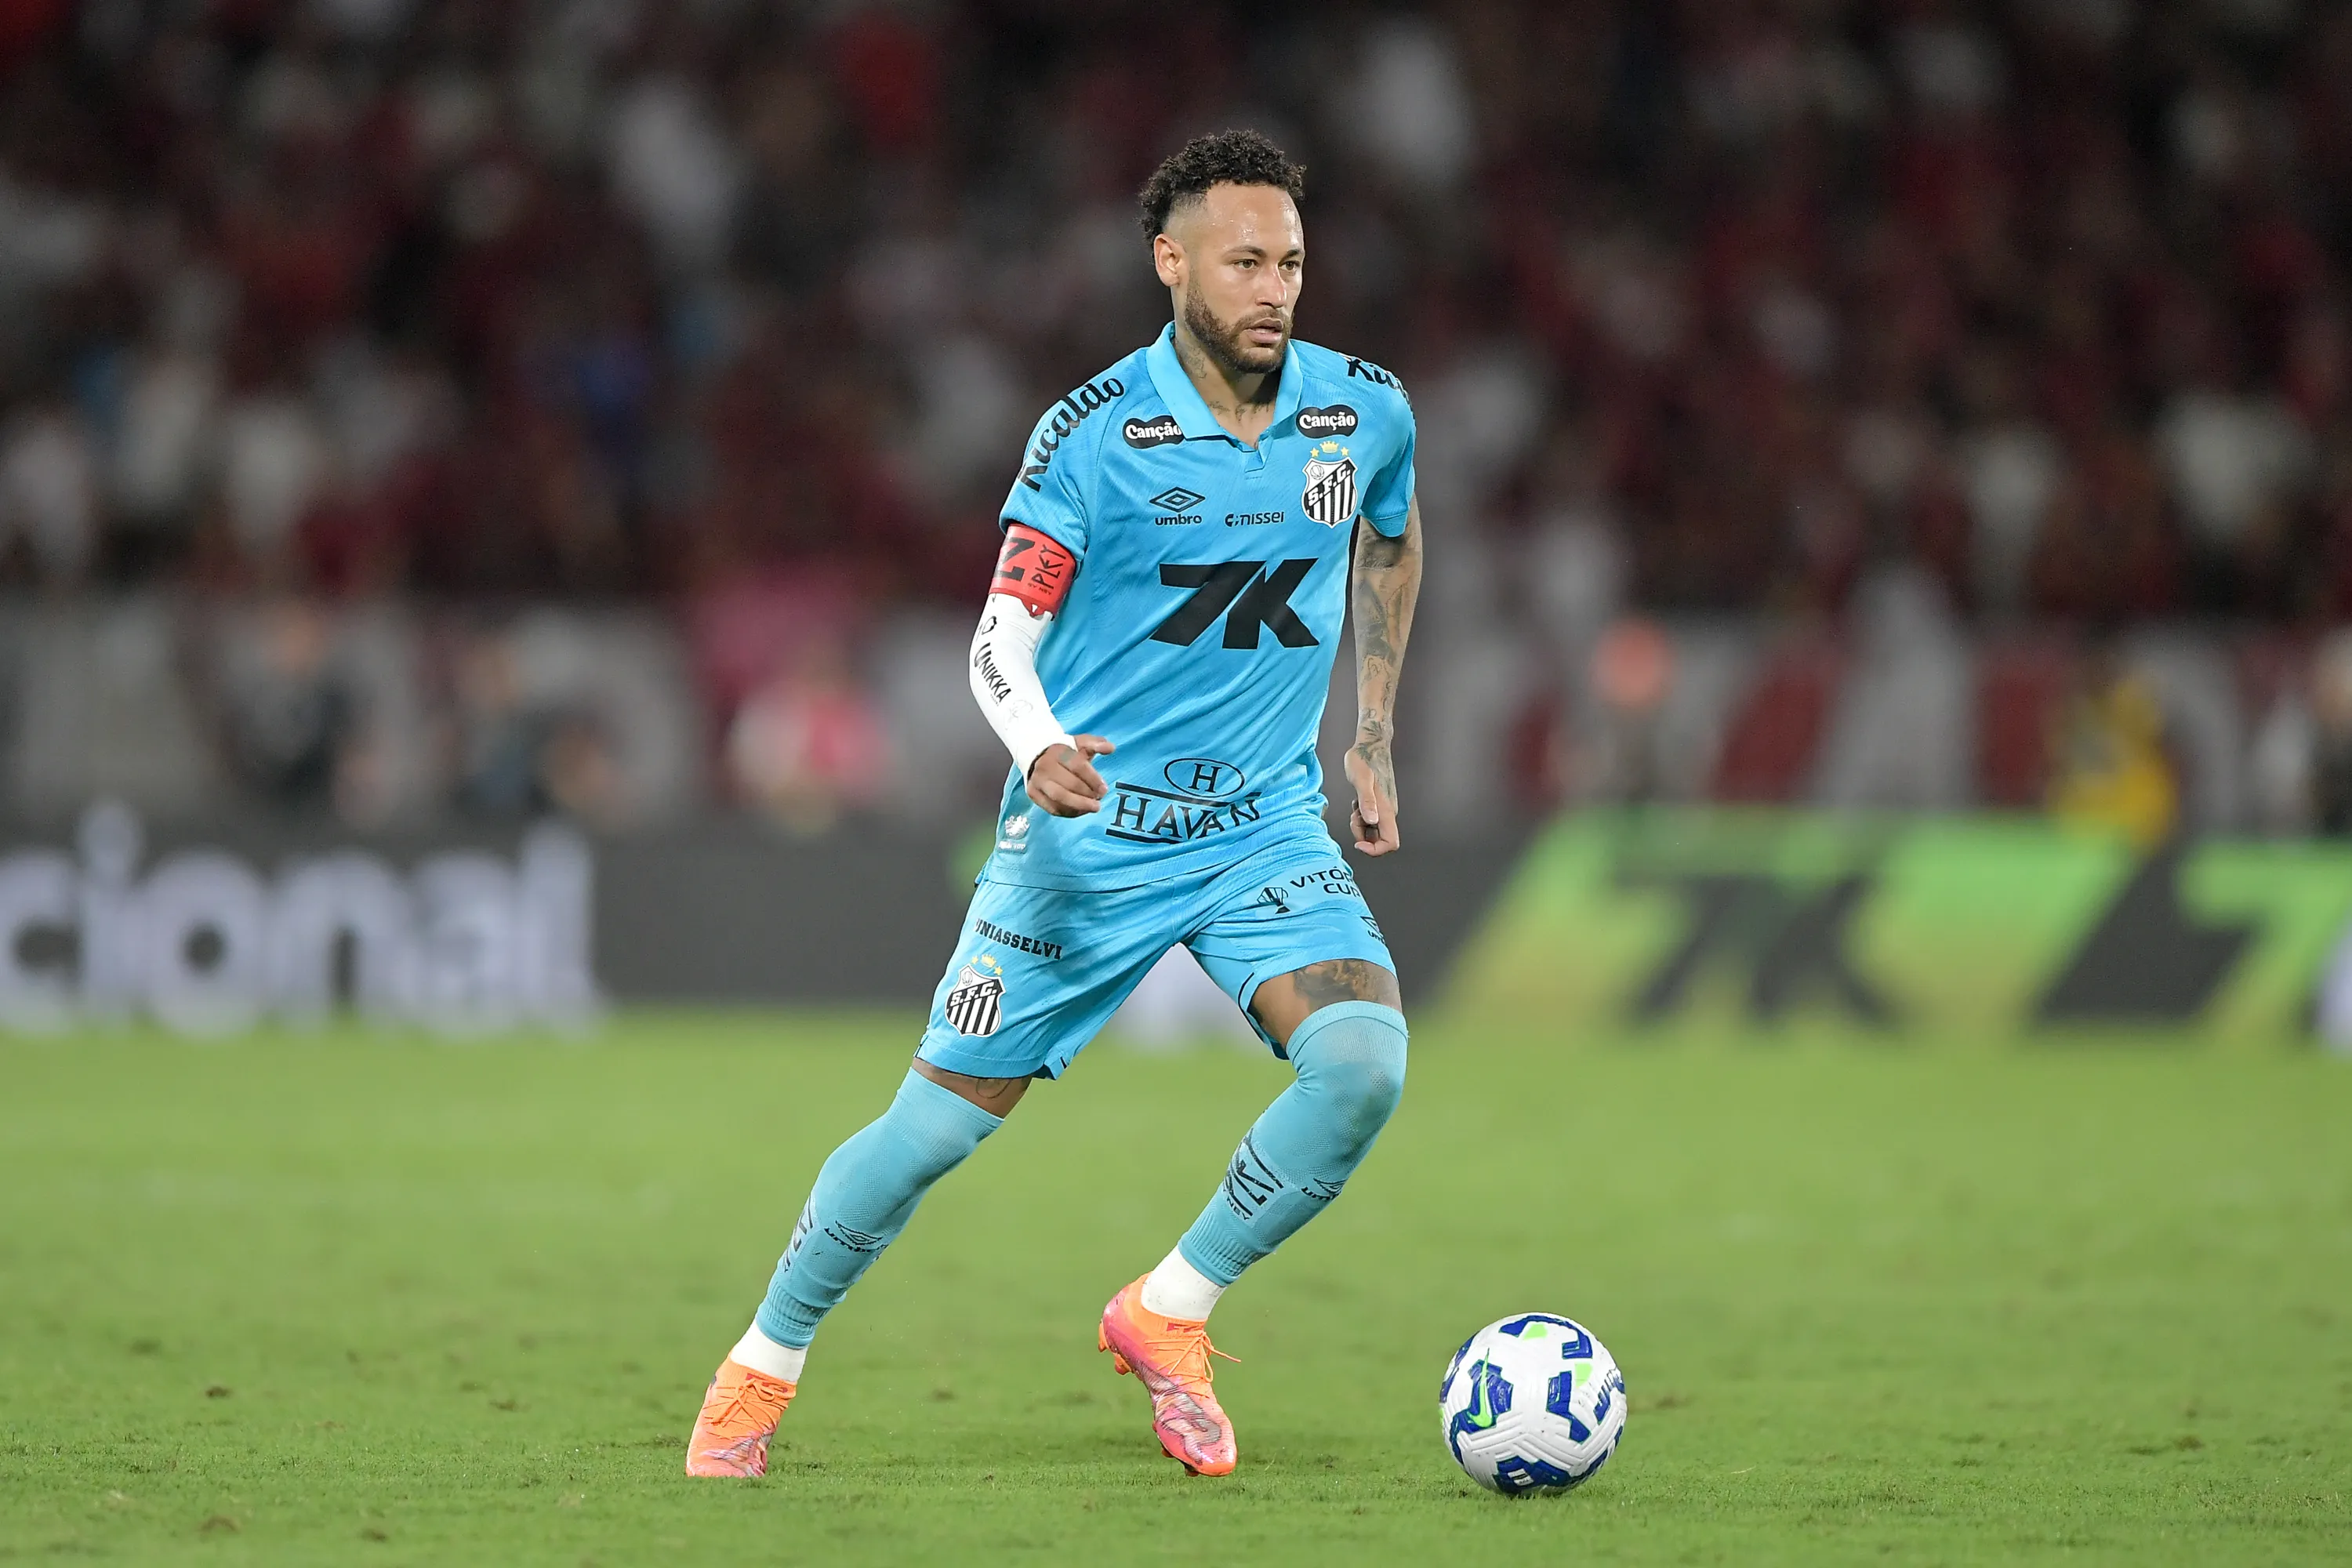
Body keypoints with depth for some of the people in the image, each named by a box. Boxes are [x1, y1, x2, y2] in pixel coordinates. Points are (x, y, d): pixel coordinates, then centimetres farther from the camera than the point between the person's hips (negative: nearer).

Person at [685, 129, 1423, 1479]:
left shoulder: (1365, 411, -1)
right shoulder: (1096, 430, -12)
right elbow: (1003, 634, -14)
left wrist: (1371, 737, 21)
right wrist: (1039, 747, -36)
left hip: (1266, 826, 3)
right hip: (1091, 827, -3)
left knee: (1364, 1061, -23)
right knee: (939, 1122, -2)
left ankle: (1166, 1317, -4)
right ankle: (764, 1369, 20)